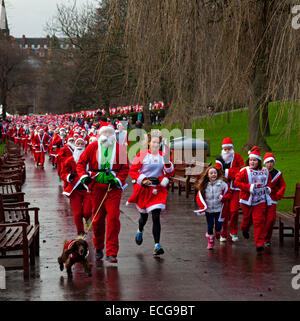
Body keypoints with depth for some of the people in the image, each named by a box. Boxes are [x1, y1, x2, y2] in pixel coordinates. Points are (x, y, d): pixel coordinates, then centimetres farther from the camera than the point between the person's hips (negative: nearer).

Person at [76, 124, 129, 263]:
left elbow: (125, 167, 4)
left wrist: (118, 180, -10)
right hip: (96, 186, 1)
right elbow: (81, 163, 7)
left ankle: (111, 253, -7)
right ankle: (98, 247, 29)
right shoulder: (92, 147, 3)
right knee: (98, 218, 8)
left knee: (113, 218, -9)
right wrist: (84, 176, -9)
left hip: (113, 187, -1)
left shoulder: (120, 148, 3)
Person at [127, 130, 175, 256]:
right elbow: (132, 171, -3)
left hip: (157, 190, 1)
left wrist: (167, 163, -15)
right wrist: (143, 180, -16)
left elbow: (170, 173, 2)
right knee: (143, 216, 14)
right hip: (143, 189, -1)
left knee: (156, 217, -12)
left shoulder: (163, 156, 6)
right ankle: (140, 231, 50)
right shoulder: (142, 155, -4)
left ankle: (157, 245, -15)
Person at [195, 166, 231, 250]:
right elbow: (199, 197, 1)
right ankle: (210, 242, 24)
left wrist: (223, 197, -21)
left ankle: (217, 233, 40)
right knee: (210, 226, 5)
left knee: (218, 226, 3)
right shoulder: (204, 185, -3)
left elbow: (228, 193, -1)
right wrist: (202, 206, -14)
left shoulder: (222, 183, -8)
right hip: (208, 210, 1)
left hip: (219, 209, -1)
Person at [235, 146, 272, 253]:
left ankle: (259, 243, -5)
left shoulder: (265, 171, 6)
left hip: (260, 201, 1)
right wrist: (249, 187, -18)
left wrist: (268, 188, 4)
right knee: (247, 218, 14)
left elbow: (268, 181, 24)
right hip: (247, 200, -1)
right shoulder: (244, 171, -7)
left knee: (259, 222, -6)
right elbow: (237, 182, -11)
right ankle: (244, 229, 51)